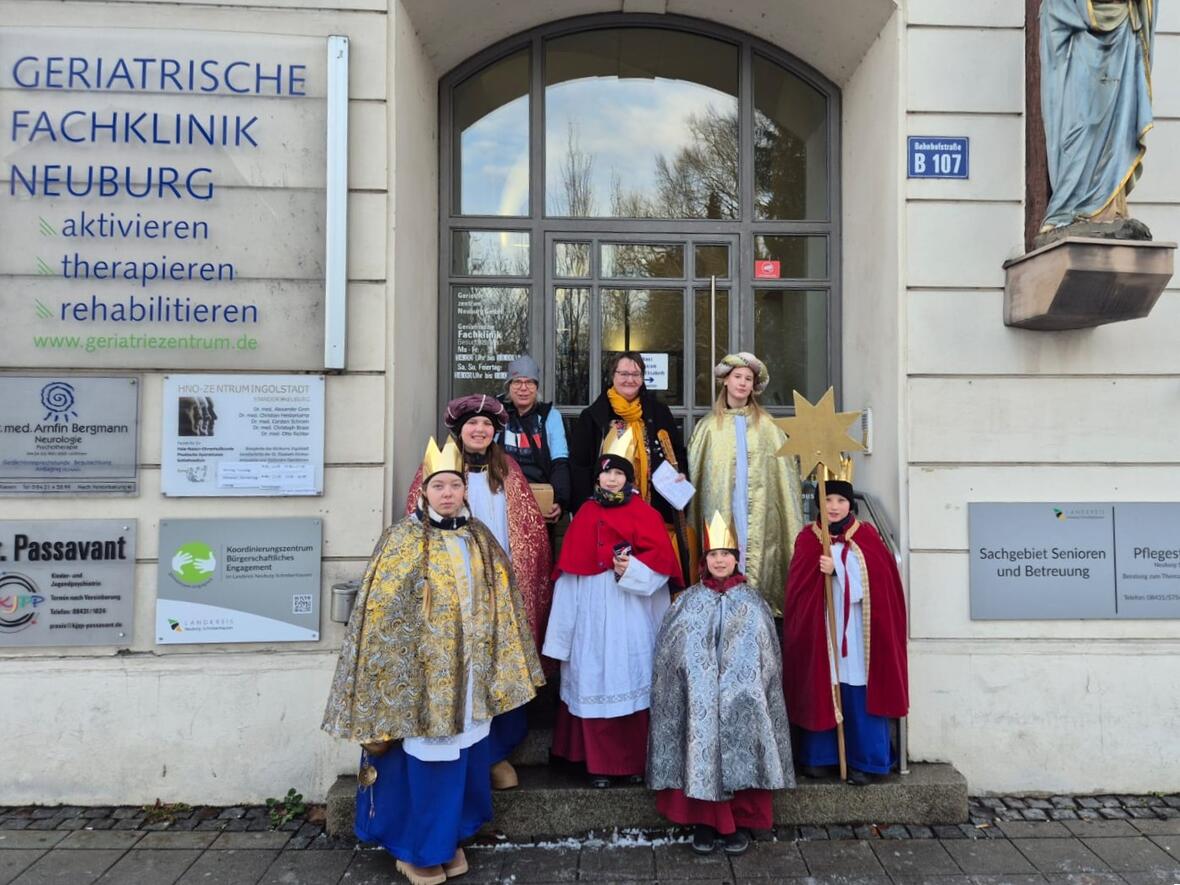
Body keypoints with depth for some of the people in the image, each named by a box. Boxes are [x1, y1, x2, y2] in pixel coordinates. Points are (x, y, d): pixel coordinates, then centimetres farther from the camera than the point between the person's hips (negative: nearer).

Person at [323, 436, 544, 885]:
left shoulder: (480, 539, 5)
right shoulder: (402, 541, -10)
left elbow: (500, 605, 12)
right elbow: (382, 613, -11)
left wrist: (501, 666, 12)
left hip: (468, 674, 5)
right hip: (422, 674, -5)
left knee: (463, 756, 14)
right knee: (426, 759, 4)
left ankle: (450, 838, 33)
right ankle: (417, 848, 24)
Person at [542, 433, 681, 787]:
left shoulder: (643, 513, 0)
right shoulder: (585, 513, 10)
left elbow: (661, 559, -6)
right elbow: (571, 567, 10)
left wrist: (632, 569, -21)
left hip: (630, 611, -3)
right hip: (590, 610, 3)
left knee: (631, 681, 2)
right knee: (593, 682, 5)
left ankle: (636, 761, 16)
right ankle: (599, 763, 16)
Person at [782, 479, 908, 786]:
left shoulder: (867, 536, 3)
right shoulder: (807, 538, 4)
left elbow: (876, 582, -7)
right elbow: (799, 588, -1)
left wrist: (836, 570, -17)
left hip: (855, 631, -1)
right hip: (819, 629, 1)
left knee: (859, 693, 1)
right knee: (820, 690, 5)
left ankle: (864, 760, 14)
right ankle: (819, 756, 19)